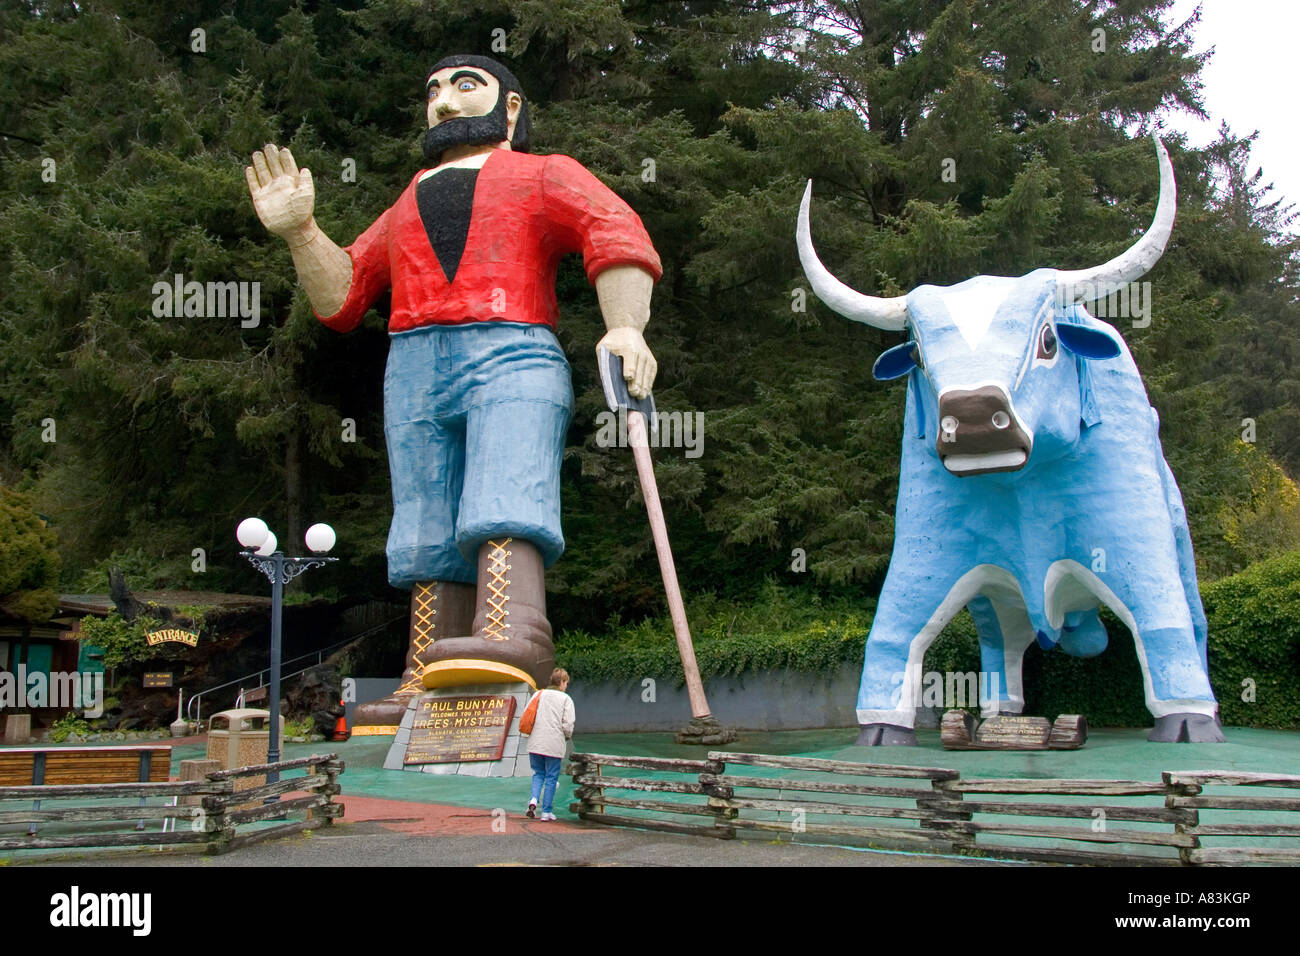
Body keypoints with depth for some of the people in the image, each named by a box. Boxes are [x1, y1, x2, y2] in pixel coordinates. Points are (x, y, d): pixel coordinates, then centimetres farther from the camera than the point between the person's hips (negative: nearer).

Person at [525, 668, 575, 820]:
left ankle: (534, 800, -5)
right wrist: (566, 737, 10)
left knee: (538, 774, 18)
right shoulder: (566, 699, -2)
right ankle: (546, 811, 10)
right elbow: (568, 725, -9)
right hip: (554, 745, -3)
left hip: (535, 744, 3)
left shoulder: (538, 695, 9)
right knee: (551, 778, 7)